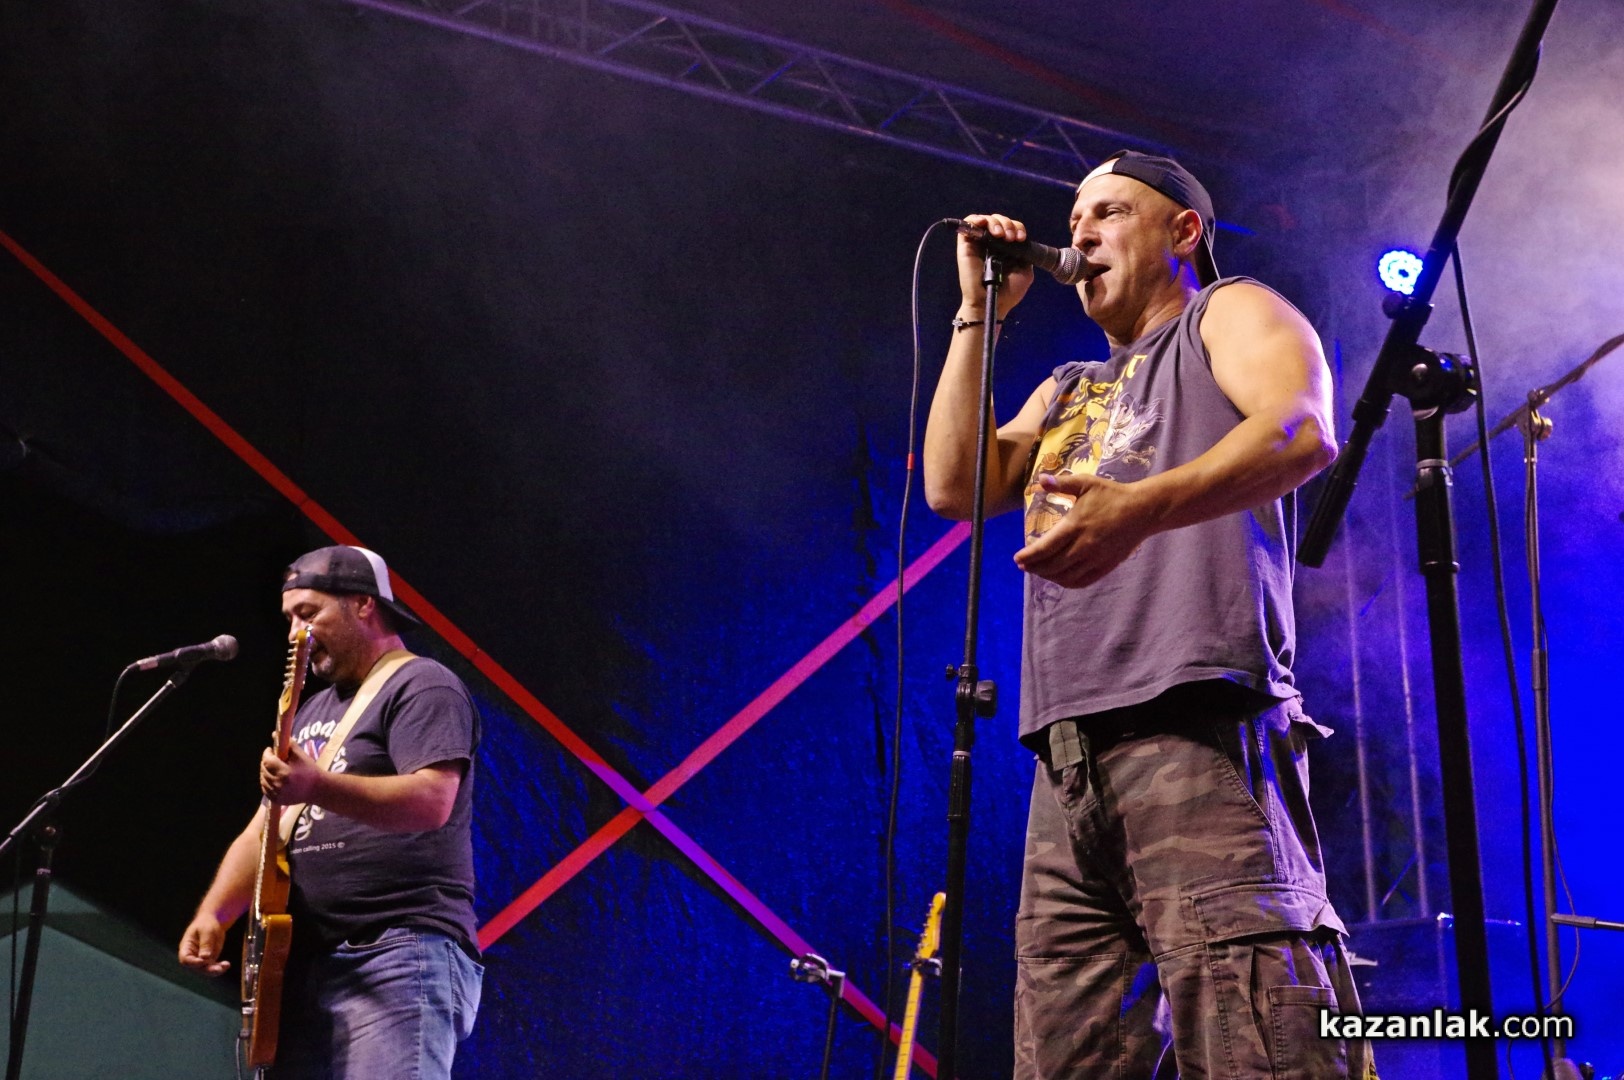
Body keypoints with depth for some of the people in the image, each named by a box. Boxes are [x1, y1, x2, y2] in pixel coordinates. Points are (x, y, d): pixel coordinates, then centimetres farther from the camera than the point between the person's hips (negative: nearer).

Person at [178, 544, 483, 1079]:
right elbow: (264, 830, 21)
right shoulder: (314, 710, 24)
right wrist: (212, 914, 4)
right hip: (309, 964, 9)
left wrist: (317, 786, -33)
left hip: (401, 955, -9)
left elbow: (433, 801, -20)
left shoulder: (421, 688, -3)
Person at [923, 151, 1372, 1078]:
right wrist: (980, 311, 23)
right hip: (1069, 752, 7)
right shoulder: (1066, 392, 34)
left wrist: (1140, 507, -25)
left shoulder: (1230, 313, 15)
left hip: (1198, 723, -6)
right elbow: (955, 485, 20)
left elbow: (1302, 432, -7)